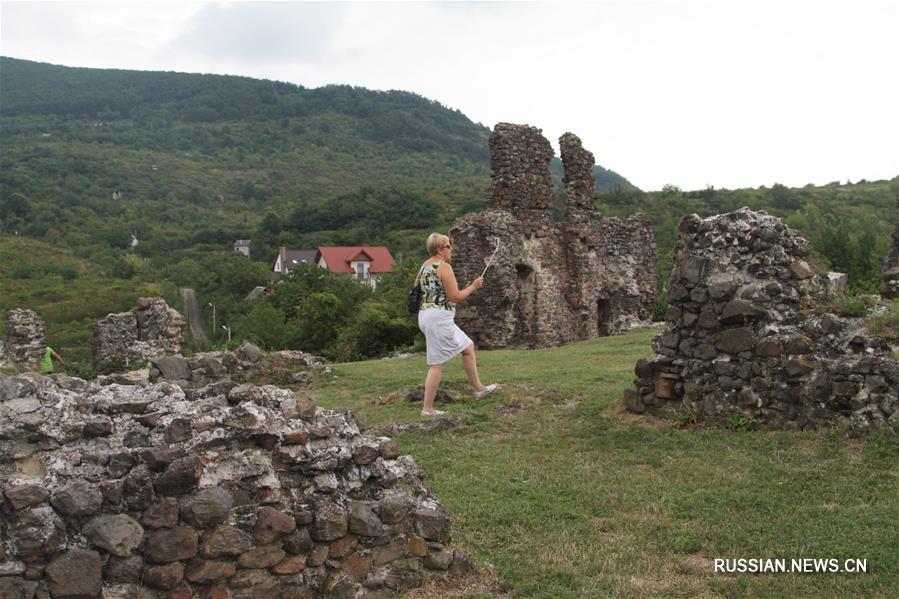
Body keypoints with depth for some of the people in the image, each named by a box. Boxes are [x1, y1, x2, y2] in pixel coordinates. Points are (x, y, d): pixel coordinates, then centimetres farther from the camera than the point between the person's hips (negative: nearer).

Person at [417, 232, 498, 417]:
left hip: (426, 315, 10)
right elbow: (456, 297, -15)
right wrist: (473, 286, -1)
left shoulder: (424, 267, 14)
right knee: (437, 364, -4)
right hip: (439, 317, -10)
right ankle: (427, 408, 0)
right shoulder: (444, 267, -13)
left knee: (468, 347, 18)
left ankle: (478, 388, 26)